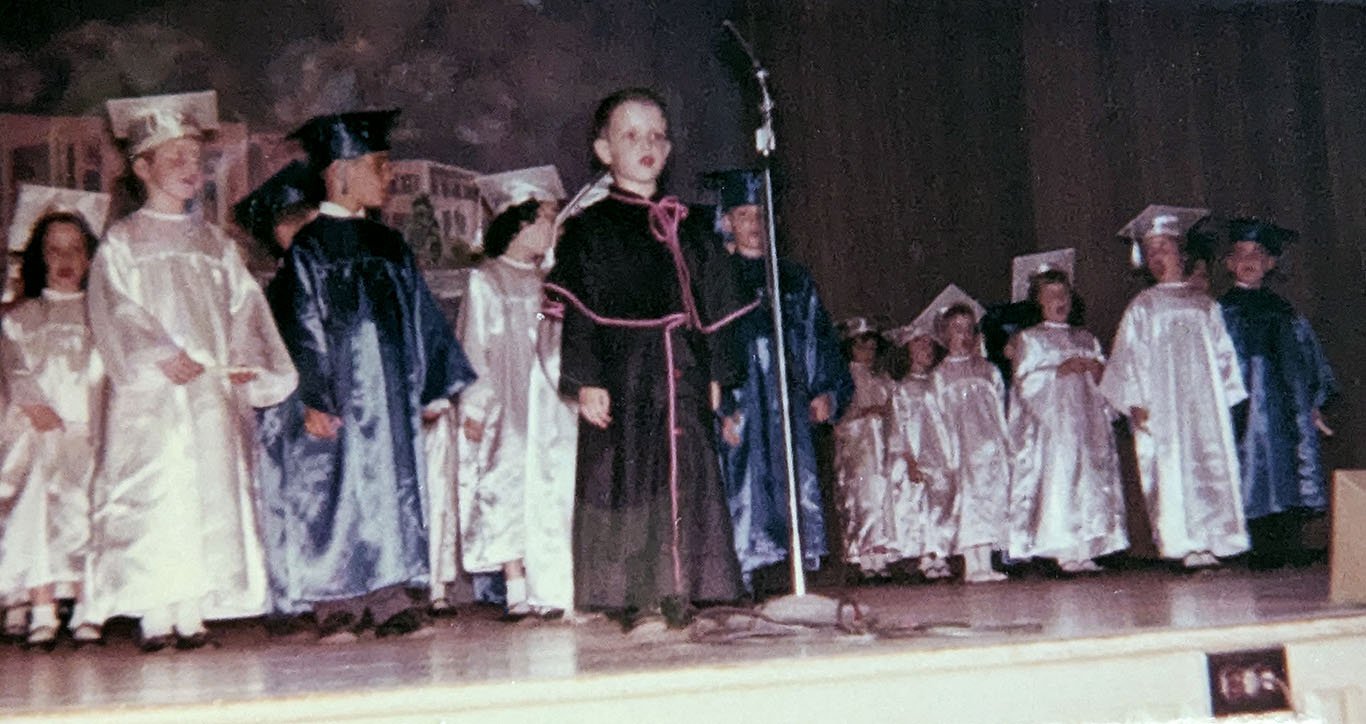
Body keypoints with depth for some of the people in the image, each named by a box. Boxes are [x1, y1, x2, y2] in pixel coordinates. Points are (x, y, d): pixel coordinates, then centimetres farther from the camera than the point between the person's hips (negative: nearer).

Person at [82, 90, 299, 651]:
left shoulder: (215, 243, 17)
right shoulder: (121, 242, 5)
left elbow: (245, 306, 11)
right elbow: (114, 310, -5)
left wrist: (247, 362, -5)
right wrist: (160, 357, -18)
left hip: (211, 393, 4)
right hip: (148, 396, -3)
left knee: (209, 495, 0)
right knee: (150, 499, -7)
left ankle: (193, 614, 5)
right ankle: (154, 615, -2)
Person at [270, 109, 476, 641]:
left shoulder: (390, 245, 14)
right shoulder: (308, 248, -4)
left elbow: (421, 318, 16)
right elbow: (301, 328, -9)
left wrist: (434, 388, 12)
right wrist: (314, 398, -17)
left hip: (393, 397, 6)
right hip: (340, 400, -6)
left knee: (394, 486, 6)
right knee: (338, 492, -3)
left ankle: (389, 598, 12)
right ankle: (336, 604, 6)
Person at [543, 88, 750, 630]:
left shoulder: (690, 227, 17)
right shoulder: (589, 230, 2)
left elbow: (715, 305, 18)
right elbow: (576, 312, -5)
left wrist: (715, 372, 11)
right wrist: (585, 380, -14)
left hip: (683, 379, 5)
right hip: (622, 378, -4)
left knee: (688, 481, 4)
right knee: (626, 481, -4)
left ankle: (677, 594, 13)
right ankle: (632, 602, 2)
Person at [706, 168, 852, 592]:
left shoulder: (795, 280, 17)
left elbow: (822, 343, 18)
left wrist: (829, 393, 3)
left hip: (789, 408, 4)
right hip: (738, 410, -4)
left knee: (797, 490, -1)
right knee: (744, 497, -8)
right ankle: (741, 586, -5)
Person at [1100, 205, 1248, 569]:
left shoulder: (1205, 304, 15)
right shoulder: (1142, 307, 9)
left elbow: (1224, 355, 15)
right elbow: (1128, 357, 3)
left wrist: (1229, 396, 7)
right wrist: (1135, 403, -7)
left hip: (1205, 401, 2)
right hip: (1162, 406, -2)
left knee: (1213, 463, -4)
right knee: (1172, 469, -9)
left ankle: (1211, 540, -1)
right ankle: (1186, 543, -8)